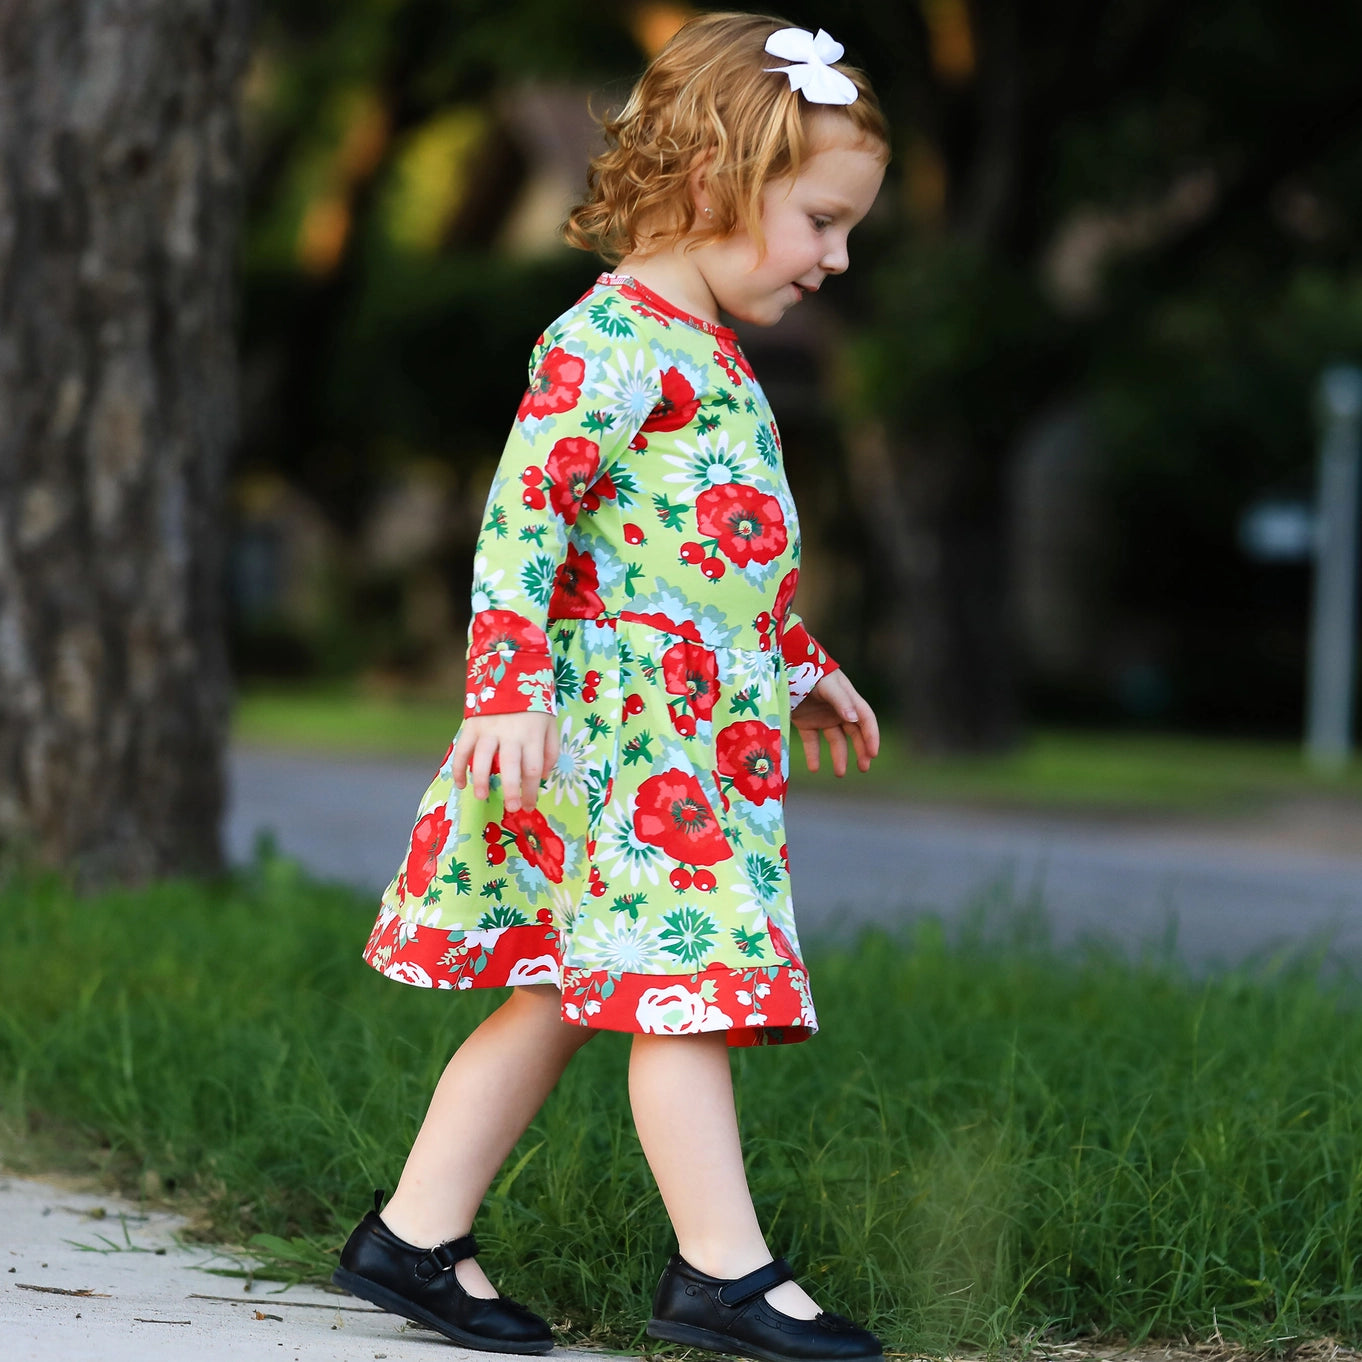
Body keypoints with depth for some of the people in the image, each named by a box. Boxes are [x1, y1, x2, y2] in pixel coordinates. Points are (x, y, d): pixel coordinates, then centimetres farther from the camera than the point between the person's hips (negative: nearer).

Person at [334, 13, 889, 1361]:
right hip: (626, 729, -10)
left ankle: (413, 1236, 14)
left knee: (563, 995, 10)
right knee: (682, 987, -8)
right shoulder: (607, 341, -12)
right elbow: (523, 510, -18)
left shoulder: (706, 354, 20)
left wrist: (804, 669, 37)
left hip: (705, 730, 10)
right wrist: (509, 688, -25)